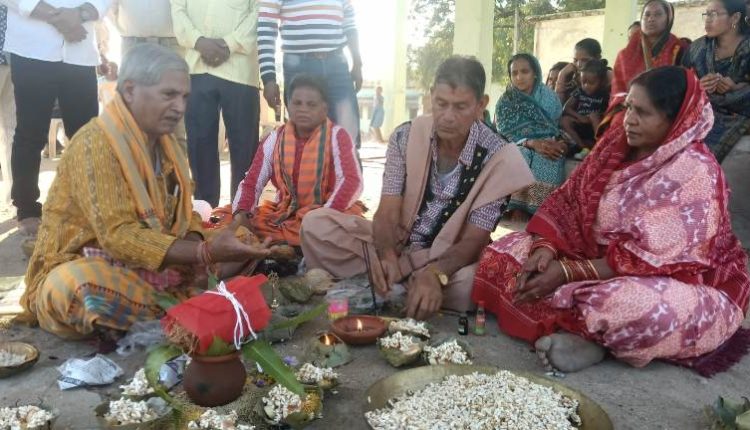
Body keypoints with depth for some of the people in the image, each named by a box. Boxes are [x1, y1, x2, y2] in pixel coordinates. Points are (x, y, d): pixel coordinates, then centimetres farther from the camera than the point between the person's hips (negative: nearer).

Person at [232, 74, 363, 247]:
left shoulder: (337, 136, -6)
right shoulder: (275, 139, 5)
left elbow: (352, 181, -19)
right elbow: (251, 182, 3)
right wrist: (240, 214, -18)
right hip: (284, 213, 4)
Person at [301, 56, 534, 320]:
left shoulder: (496, 157, -14)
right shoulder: (405, 137, -7)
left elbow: (473, 240, -18)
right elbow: (387, 213, -12)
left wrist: (436, 273, -39)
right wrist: (386, 256, -35)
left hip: (448, 259, -2)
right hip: (396, 244, 2)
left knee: (470, 283, -39)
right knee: (315, 223, -18)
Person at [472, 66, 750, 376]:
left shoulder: (695, 173, -19)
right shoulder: (618, 141, 1)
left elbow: (653, 260, -25)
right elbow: (569, 202, 1)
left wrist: (567, 272, -27)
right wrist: (545, 247, -18)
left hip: (679, 284, -7)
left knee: (639, 309, -44)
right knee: (505, 252, -5)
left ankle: (587, 334, -10)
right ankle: (591, 329, -16)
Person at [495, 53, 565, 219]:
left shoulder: (549, 97, 8)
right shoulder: (505, 102, 6)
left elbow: (561, 128, 8)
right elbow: (503, 136, -4)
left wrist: (560, 144, -16)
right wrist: (531, 143, -21)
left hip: (548, 153, 0)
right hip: (516, 153, 0)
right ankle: (517, 207, -25)